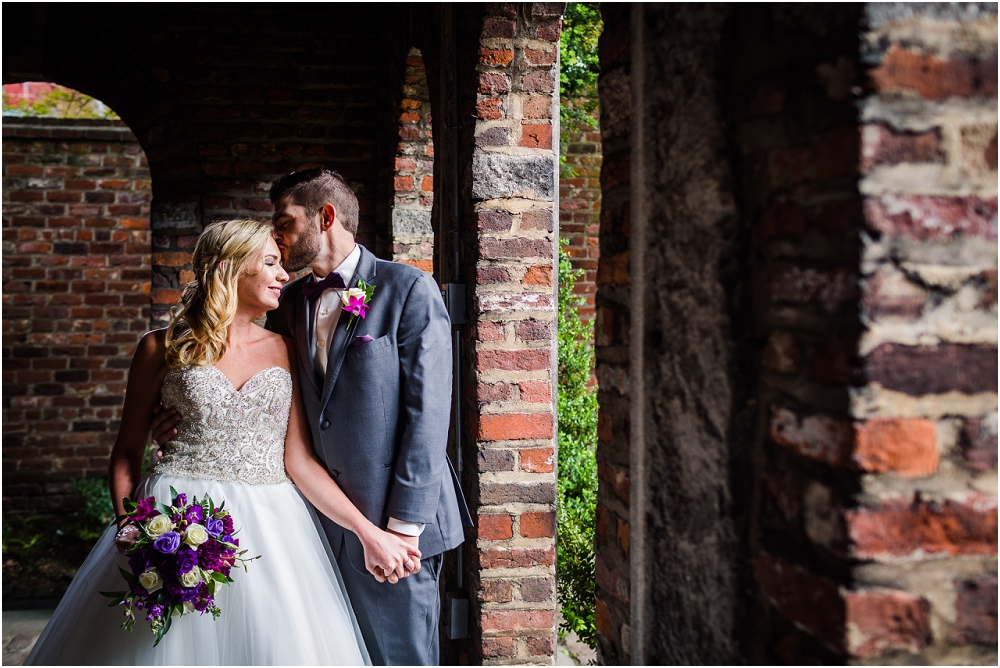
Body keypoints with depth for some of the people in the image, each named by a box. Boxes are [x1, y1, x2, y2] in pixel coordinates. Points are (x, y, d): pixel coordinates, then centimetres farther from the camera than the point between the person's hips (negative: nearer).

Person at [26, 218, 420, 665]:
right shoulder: (163, 348, 4)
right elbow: (127, 452, 7)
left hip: (268, 529, 2)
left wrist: (368, 532, -4)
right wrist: (130, 527, -11)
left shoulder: (283, 351, 9)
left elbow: (299, 461, 4)